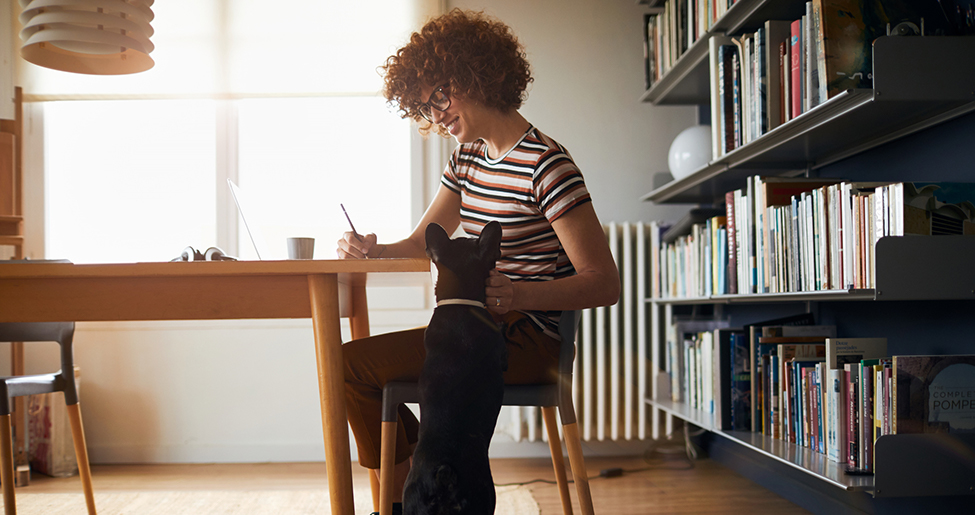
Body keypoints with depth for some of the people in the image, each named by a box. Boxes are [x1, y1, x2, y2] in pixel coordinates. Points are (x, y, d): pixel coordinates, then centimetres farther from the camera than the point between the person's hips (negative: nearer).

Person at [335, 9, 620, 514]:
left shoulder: (545, 165, -16)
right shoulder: (467, 158, 11)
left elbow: (604, 284, -20)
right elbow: (421, 243, 13)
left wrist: (514, 292, -34)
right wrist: (371, 250, -9)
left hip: (529, 343, -9)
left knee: (352, 364, -14)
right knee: (353, 361, 14)